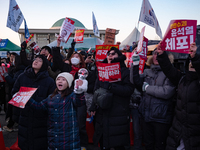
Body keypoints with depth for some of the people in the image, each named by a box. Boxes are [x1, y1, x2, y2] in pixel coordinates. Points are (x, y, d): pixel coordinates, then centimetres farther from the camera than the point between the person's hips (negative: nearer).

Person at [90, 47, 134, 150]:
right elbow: (96, 90, 16)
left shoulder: (125, 71, -1)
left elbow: (129, 90, -14)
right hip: (102, 113, 5)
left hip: (118, 114, -4)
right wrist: (93, 107, 9)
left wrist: (110, 86, -20)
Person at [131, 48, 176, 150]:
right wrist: (135, 65, -12)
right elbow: (137, 82, -4)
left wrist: (147, 88, -11)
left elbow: (167, 92, -23)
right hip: (146, 115, 5)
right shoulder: (147, 72, 9)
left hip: (161, 117, -5)